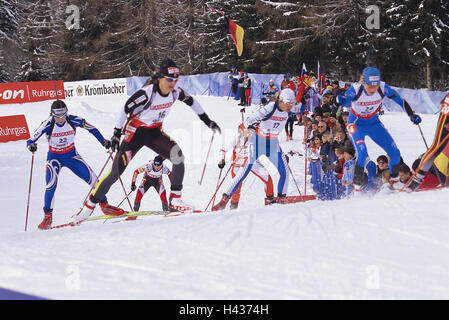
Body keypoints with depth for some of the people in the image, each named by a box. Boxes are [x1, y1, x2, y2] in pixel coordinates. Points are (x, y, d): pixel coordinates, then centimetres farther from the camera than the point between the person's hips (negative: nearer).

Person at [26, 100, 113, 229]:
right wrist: (31, 145, -45)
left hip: (72, 156, 2)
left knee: (92, 178, -6)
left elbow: (91, 128, -1)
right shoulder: (47, 124, -21)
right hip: (54, 158, -2)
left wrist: (103, 141, -7)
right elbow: (31, 140, -22)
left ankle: (104, 205, 14)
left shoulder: (73, 120, -17)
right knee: (51, 184, -24)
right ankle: (48, 216, -12)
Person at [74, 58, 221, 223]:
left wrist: (207, 120, 16)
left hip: (155, 132, 5)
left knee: (177, 154, -22)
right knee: (116, 172, -10)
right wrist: (117, 134, -18)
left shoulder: (175, 91, -10)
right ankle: (89, 206, 5)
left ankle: (175, 200, -15)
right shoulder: (147, 93, -28)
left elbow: (191, 102, 10)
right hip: (135, 132, -5)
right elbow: (125, 109, -19)